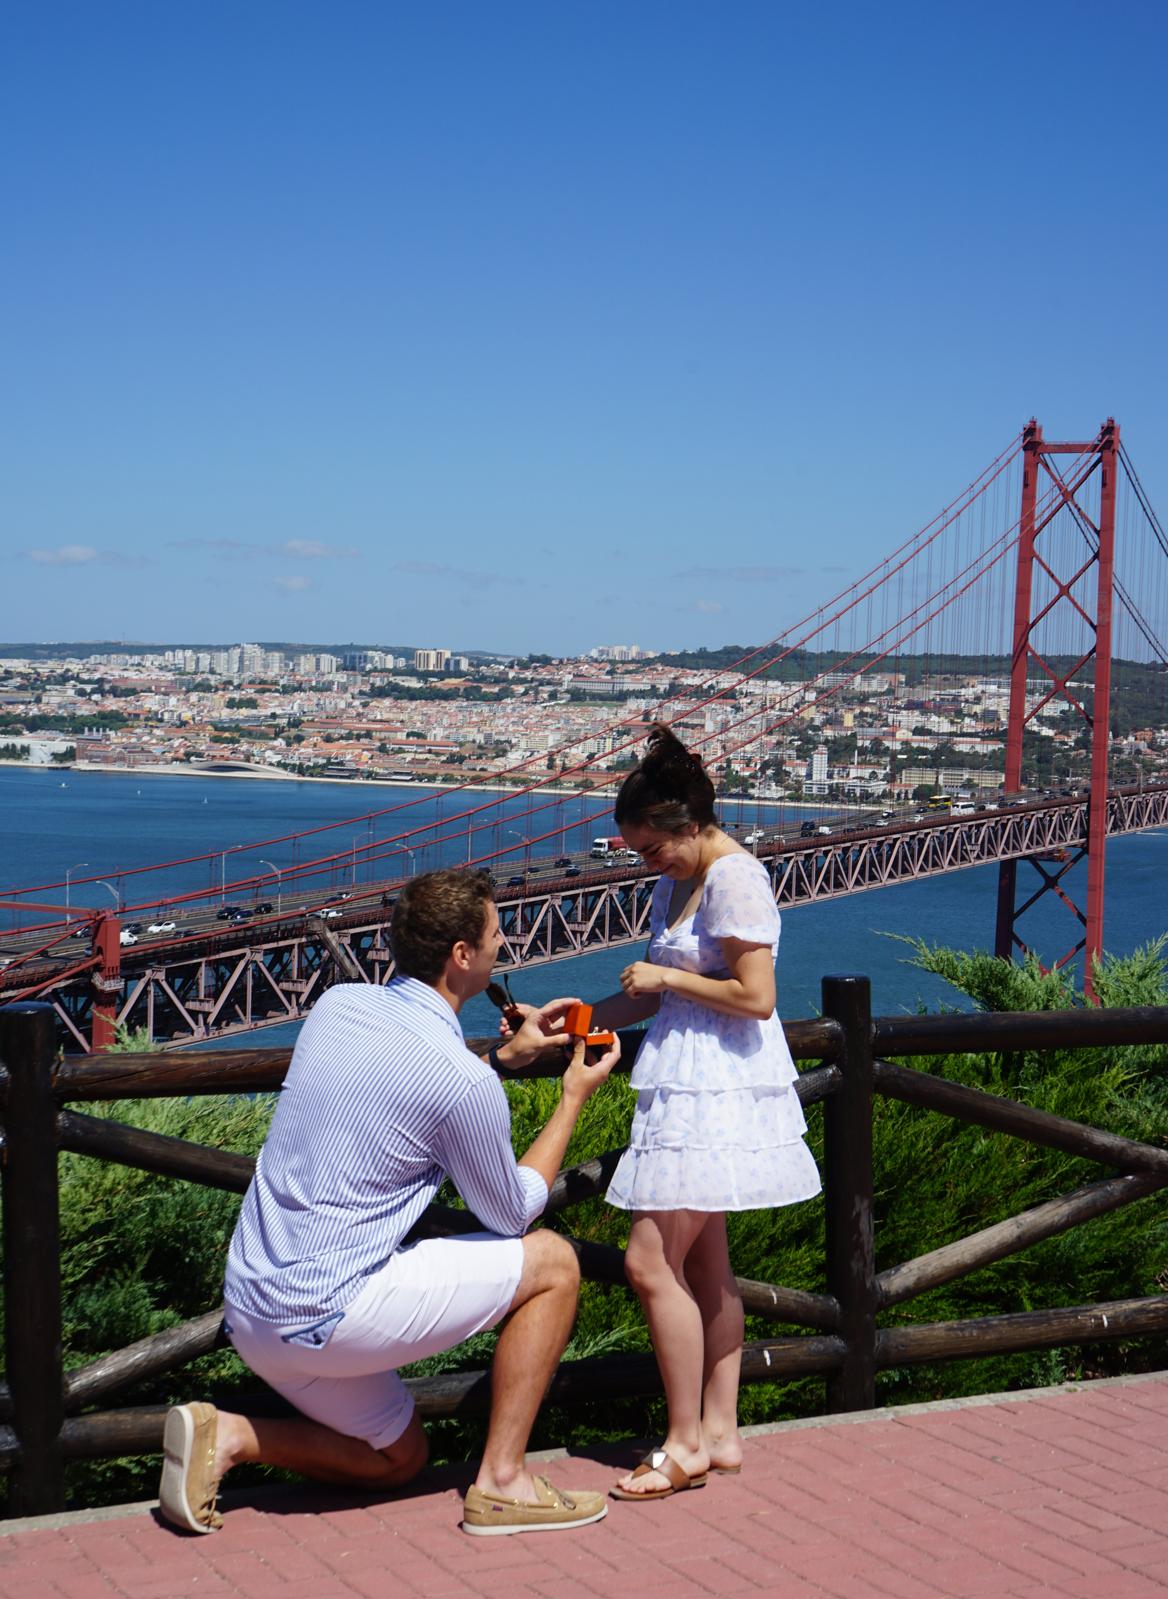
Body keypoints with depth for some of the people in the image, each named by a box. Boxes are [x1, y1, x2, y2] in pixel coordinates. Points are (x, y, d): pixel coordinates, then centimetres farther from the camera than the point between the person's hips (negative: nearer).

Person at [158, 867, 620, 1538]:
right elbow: (512, 1213, 2)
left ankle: (226, 1436, 5)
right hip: (325, 1315, -8)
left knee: (398, 1458, 26)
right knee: (552, 1263, 3)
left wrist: (506, 1054, 25)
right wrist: (574, 1098, 11)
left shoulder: (338, 1004, 5)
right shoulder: (464, 1082, -16)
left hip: (249, 1303, 8)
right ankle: (502, 1481, 5)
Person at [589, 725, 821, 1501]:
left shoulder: (736, 879, -14)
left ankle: (685, 1445, -1)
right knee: (704, 1268, 12)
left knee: (651, 1261, -10)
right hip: (689, 1088, 10)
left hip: (722, 1090, -10)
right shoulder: (677, 885, 15)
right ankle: (720, 1431, 19)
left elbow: (755, 997, -20)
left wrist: (668, 976, -12)